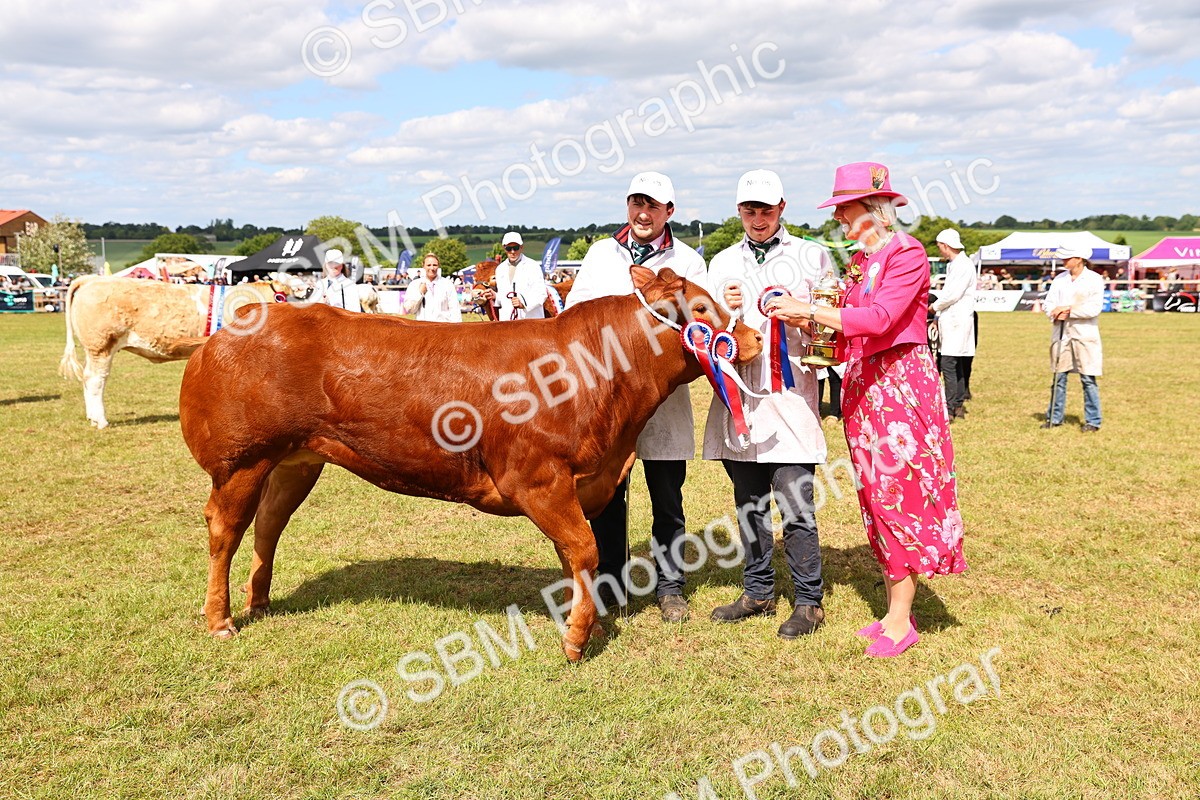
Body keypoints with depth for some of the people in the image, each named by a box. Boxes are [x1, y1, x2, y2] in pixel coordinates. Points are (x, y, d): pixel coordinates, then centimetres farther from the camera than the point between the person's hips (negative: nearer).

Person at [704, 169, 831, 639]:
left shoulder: (812, 257, 6)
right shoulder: (723, 263, 15)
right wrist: (724, 311, -8)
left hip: (790, 394, -4)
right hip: (737, 396, 4)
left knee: (796, 507, -3)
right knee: (748, 505, 12)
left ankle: (808, 603, 9)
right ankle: (758, 593, 26)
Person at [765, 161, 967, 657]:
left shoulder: (907, 253, -11)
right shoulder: (860, 260, 15)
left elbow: (879, 318, -23)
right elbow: (853, 324, 13)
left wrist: (810, 312, -24)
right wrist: (813, 324, -3)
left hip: (901, 383, -8)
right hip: (862, 384, 9)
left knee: (898, 494, -5)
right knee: (876, 497, 10)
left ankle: (901, 621, 3)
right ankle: (894, 609, 20)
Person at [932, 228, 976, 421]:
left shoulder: (964, 265, -14)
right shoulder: (953, 265, 18)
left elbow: (953, 294, -20)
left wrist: (934, 306, -5)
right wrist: (937, 319, 16)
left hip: (958, 322, -10)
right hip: (950, 320, 10)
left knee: (948, 364, -13)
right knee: (956, 365, 13)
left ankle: (949, 409, -14)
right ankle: (958, 406, 18)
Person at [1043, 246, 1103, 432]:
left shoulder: (1094, 280, -4)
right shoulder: (1059, 279, 10)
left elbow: (1094, 308, -13)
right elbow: (1049, 303, 6)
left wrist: (1069, 310, -15)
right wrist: (1055, 314, -15)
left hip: (1084, 334, -4)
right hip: (1061, 333, 4)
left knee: (1088, 379, 0)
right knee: (1059, 377, 8)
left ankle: (1092, 421, 7)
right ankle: (1054, 418, 16)